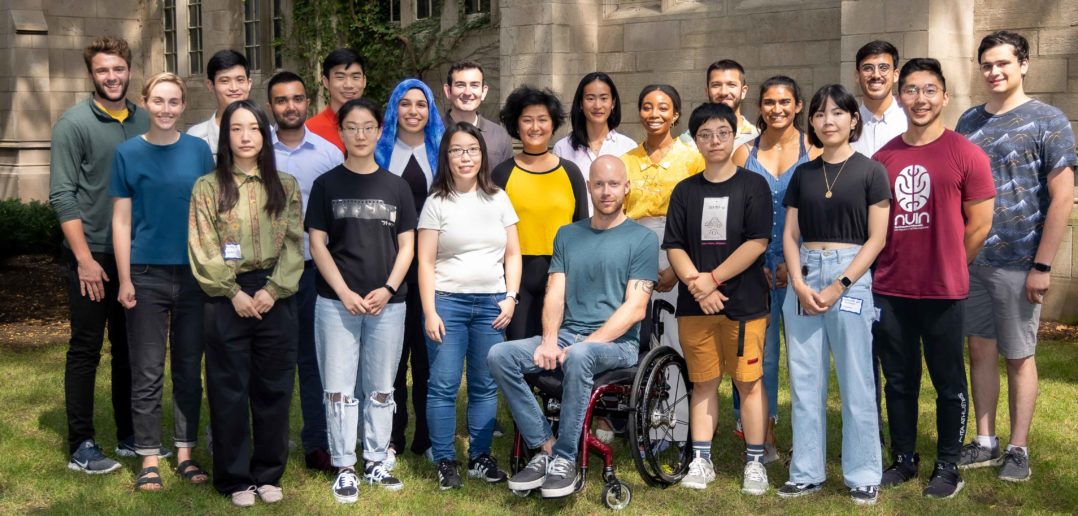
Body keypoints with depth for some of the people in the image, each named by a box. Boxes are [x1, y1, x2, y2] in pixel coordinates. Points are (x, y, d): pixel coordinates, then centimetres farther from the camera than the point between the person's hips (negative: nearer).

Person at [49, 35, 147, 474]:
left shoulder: (144, 121, 6)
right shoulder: (73, 124, -7)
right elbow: (62, 196, -11)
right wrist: (85, 258, -15)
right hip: (91, 257, -5)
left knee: (130, 351, 12)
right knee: (86, 351, 2)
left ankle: (129, 437, 23)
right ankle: (81, 447, 9)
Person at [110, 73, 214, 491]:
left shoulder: (199, 150, 3)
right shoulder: (128, 153, 0)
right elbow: (121, 220, -1)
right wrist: (124, 279, -6)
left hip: (193, 273, 2)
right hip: (146, 274, -2)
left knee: (189, 368, 9)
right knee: (147, 372, 3)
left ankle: (185, 451, 20)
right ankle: (149, 458, 12)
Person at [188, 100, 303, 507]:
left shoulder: (285, 186, 8)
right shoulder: (208, 187, 3)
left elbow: (293, 244, 1)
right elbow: (203, 249, -3)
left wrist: (272, 290, -11)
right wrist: (235, 293, -12)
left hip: (276, 297, 2)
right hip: (227, 299, -1)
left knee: (273, 388, 6)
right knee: (230, 390, 3)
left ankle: (269, 474, 18)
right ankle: (235, 478, 12)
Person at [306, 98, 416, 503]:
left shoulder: (396, 187, 8)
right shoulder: (326, 184, 3)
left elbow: (406, 245, 6)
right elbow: (317, 244, -1)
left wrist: (388, 289, -8)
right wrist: (345, 293, -11)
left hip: (387, 303, 2)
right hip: (336, 302, -2)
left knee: (381, 388, 9)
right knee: (340, 388, 1)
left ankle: (375, 462, 20)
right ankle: (344, 468, 9)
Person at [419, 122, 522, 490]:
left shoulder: (498, 199, 10)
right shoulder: (437, 202, 3)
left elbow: (512, 255, 12)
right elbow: (426, 262, -1)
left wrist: (510, 297, 0)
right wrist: (429, 312, -8)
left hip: (492, 303, 2)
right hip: (447, 301, -2)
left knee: (485, 386, 4)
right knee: (443, 386, -3)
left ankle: (480, 457, 15)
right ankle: (445, 461, 6)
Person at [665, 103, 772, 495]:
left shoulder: (753, 186, 0)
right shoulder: (685, 191, 10)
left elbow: (757, 242, -8)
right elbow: (674, 246, 5)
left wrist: (712, 279, -12)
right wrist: (697, 285, -11)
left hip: (744, 303, -3)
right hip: (694, 304, 3)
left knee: (749, 382, 0)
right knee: (703, 384, 8)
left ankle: (755, 463, 8)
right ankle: (701, 462, 14)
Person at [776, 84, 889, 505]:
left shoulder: (870, 172, -1)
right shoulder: (802, 174, 11)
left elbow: (876, 238, -5)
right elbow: (790, 235, 8)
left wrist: (839, 286, -12)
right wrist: (799, 284, -7)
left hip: (851, 278, -4)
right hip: (804, 279, 4)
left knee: (855, 381, 1)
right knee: (804, 381, 6)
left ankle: (863, 475, 12)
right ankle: (806, 472, 16)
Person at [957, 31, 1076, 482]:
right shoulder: (970, 121, 8)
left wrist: (1042, 266, -13)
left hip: (1017, 264, -4)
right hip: (970, 260, 5)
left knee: (1018, 356, 6)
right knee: (980, 349, 11)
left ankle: (1018, 449, 17)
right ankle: (985, 442, 22)